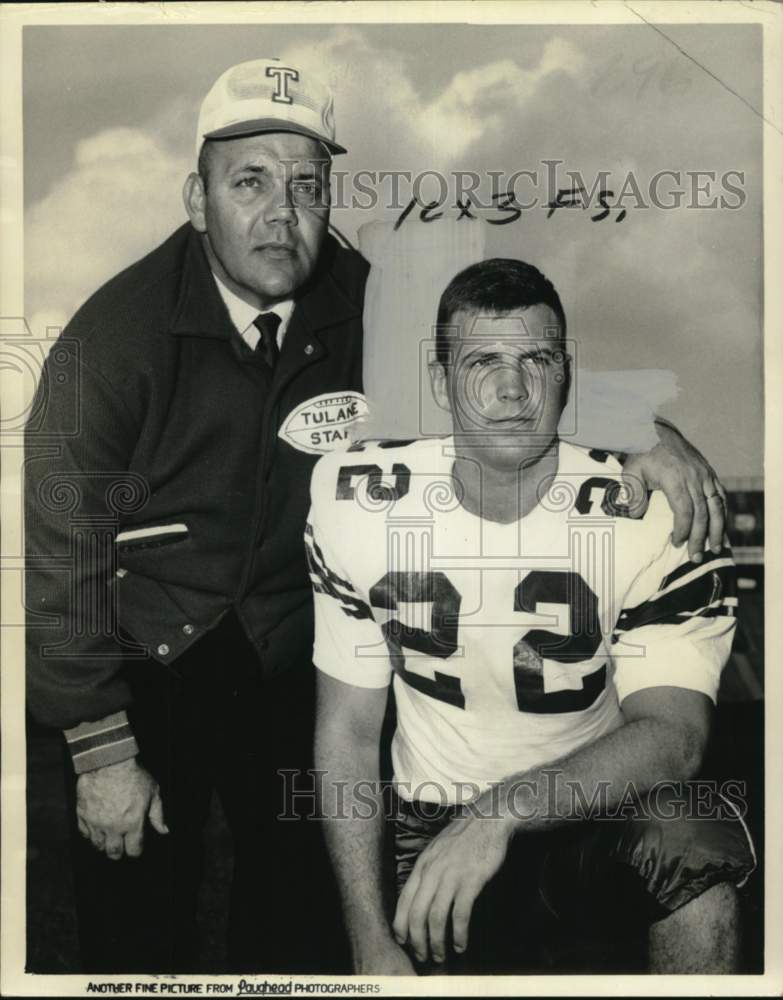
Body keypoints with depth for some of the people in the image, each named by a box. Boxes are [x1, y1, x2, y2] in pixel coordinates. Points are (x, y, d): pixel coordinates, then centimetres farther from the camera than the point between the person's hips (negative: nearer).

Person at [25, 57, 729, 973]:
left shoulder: (361, 303, -10)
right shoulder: (114, 338, -20)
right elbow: (59, 553, -15)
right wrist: (100, 754, -12)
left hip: (289, 652, 3)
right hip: (146, 664, -2)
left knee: (302, 913, 17)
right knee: (138, 916, 12)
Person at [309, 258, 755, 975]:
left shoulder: (654, 515, -14)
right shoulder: (360, 505, -8)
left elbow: (672, 734, -22)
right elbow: (347, 730, -4)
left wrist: (500, 811, -37)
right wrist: (373, 945, -8)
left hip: (602, 813, -1)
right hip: (436, 827, 2)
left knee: (685, 836, -32)